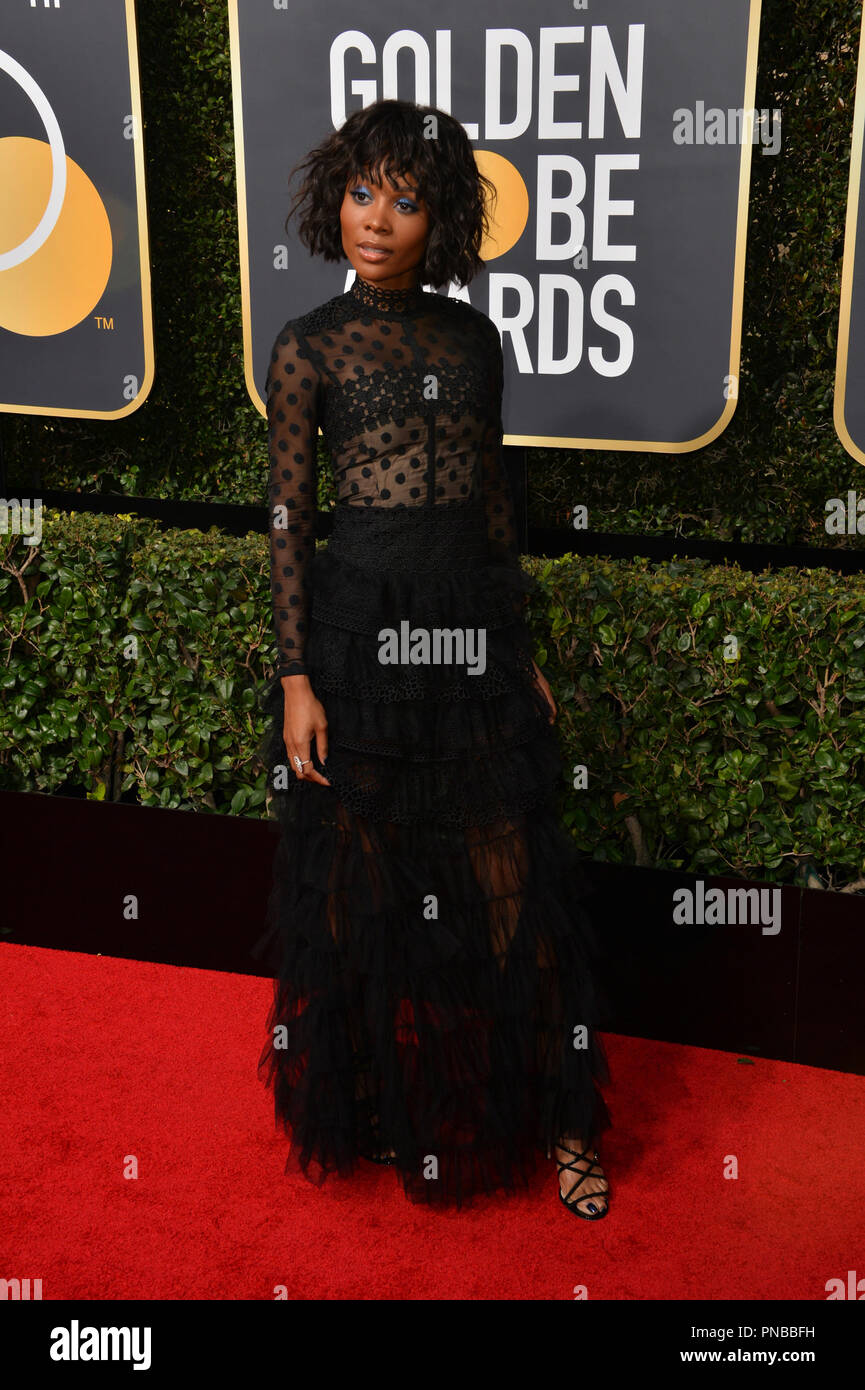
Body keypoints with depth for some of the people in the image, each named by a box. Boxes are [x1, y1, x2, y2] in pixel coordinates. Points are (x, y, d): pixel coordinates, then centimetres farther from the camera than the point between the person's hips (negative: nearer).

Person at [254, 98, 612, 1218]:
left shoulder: (472, 337, 10)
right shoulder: (309, 348, -1)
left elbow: (492, 497, 13)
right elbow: (286, 521, -3)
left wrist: (522, 650, 12)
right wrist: (295, 679, -9)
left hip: (472, 619, 3)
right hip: (362, 620, -3)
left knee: (511, 874, 5)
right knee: (368, 874, 8)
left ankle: (557, 1119, 18)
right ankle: (386, 1109, 28)